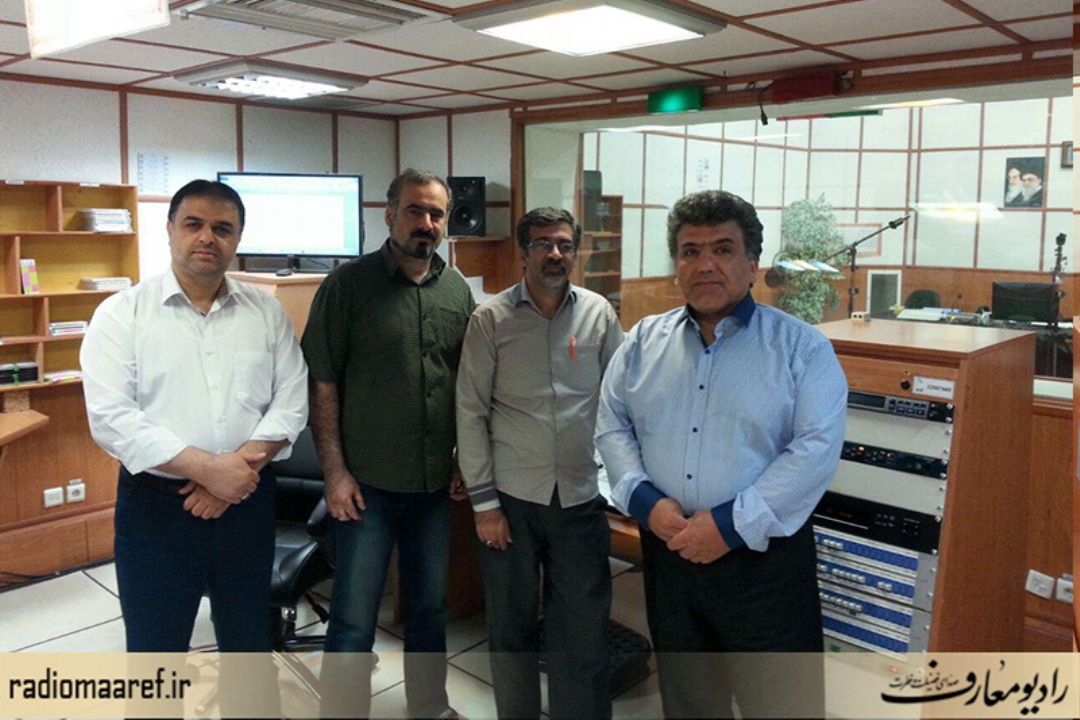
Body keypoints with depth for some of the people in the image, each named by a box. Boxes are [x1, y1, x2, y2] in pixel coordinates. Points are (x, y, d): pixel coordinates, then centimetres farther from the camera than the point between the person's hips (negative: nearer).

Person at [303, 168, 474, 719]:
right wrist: (335, 471, -12)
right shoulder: (349, 283, -7)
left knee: (429, 606, 19)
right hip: (366, 485, -4)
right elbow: (322, 383, -8)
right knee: (354, 619, 6)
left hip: (436, 484, 5)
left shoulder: (458, 291, 6)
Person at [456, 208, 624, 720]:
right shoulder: (490, 319, -3)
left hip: (581, 496, 1)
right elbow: (471, 412, -3)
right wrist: (483, 501, -5)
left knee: (584, 631, 7)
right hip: (510, 496, -1)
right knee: (511, 627, 14)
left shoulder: (599, 314, 2)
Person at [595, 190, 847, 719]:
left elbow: (817, 448, -15)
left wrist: (731, 524, -20)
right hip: (668, 552, 4)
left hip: (763, 558, -3)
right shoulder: (643, 341, 5)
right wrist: (645, 499, -11)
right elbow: (612, 426, 6)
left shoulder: (801, 347, -7)